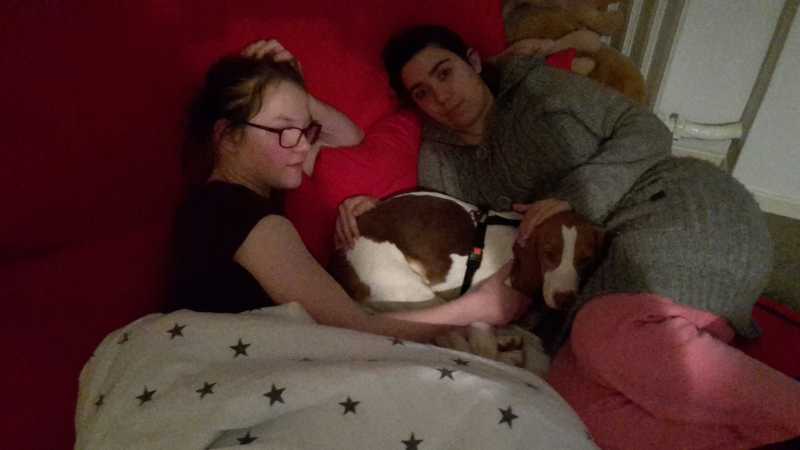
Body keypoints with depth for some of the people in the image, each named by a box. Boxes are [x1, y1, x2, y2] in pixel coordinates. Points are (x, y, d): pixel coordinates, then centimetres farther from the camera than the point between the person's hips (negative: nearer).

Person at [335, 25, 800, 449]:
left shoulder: (537, 84, 7)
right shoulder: (442, 162, 15)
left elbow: (648, 131, 3)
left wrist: (576, 196, -12)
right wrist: (376, 213, -6)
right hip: (604, 281, 3)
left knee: (608, 332, -34)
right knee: (573, 403, -24)